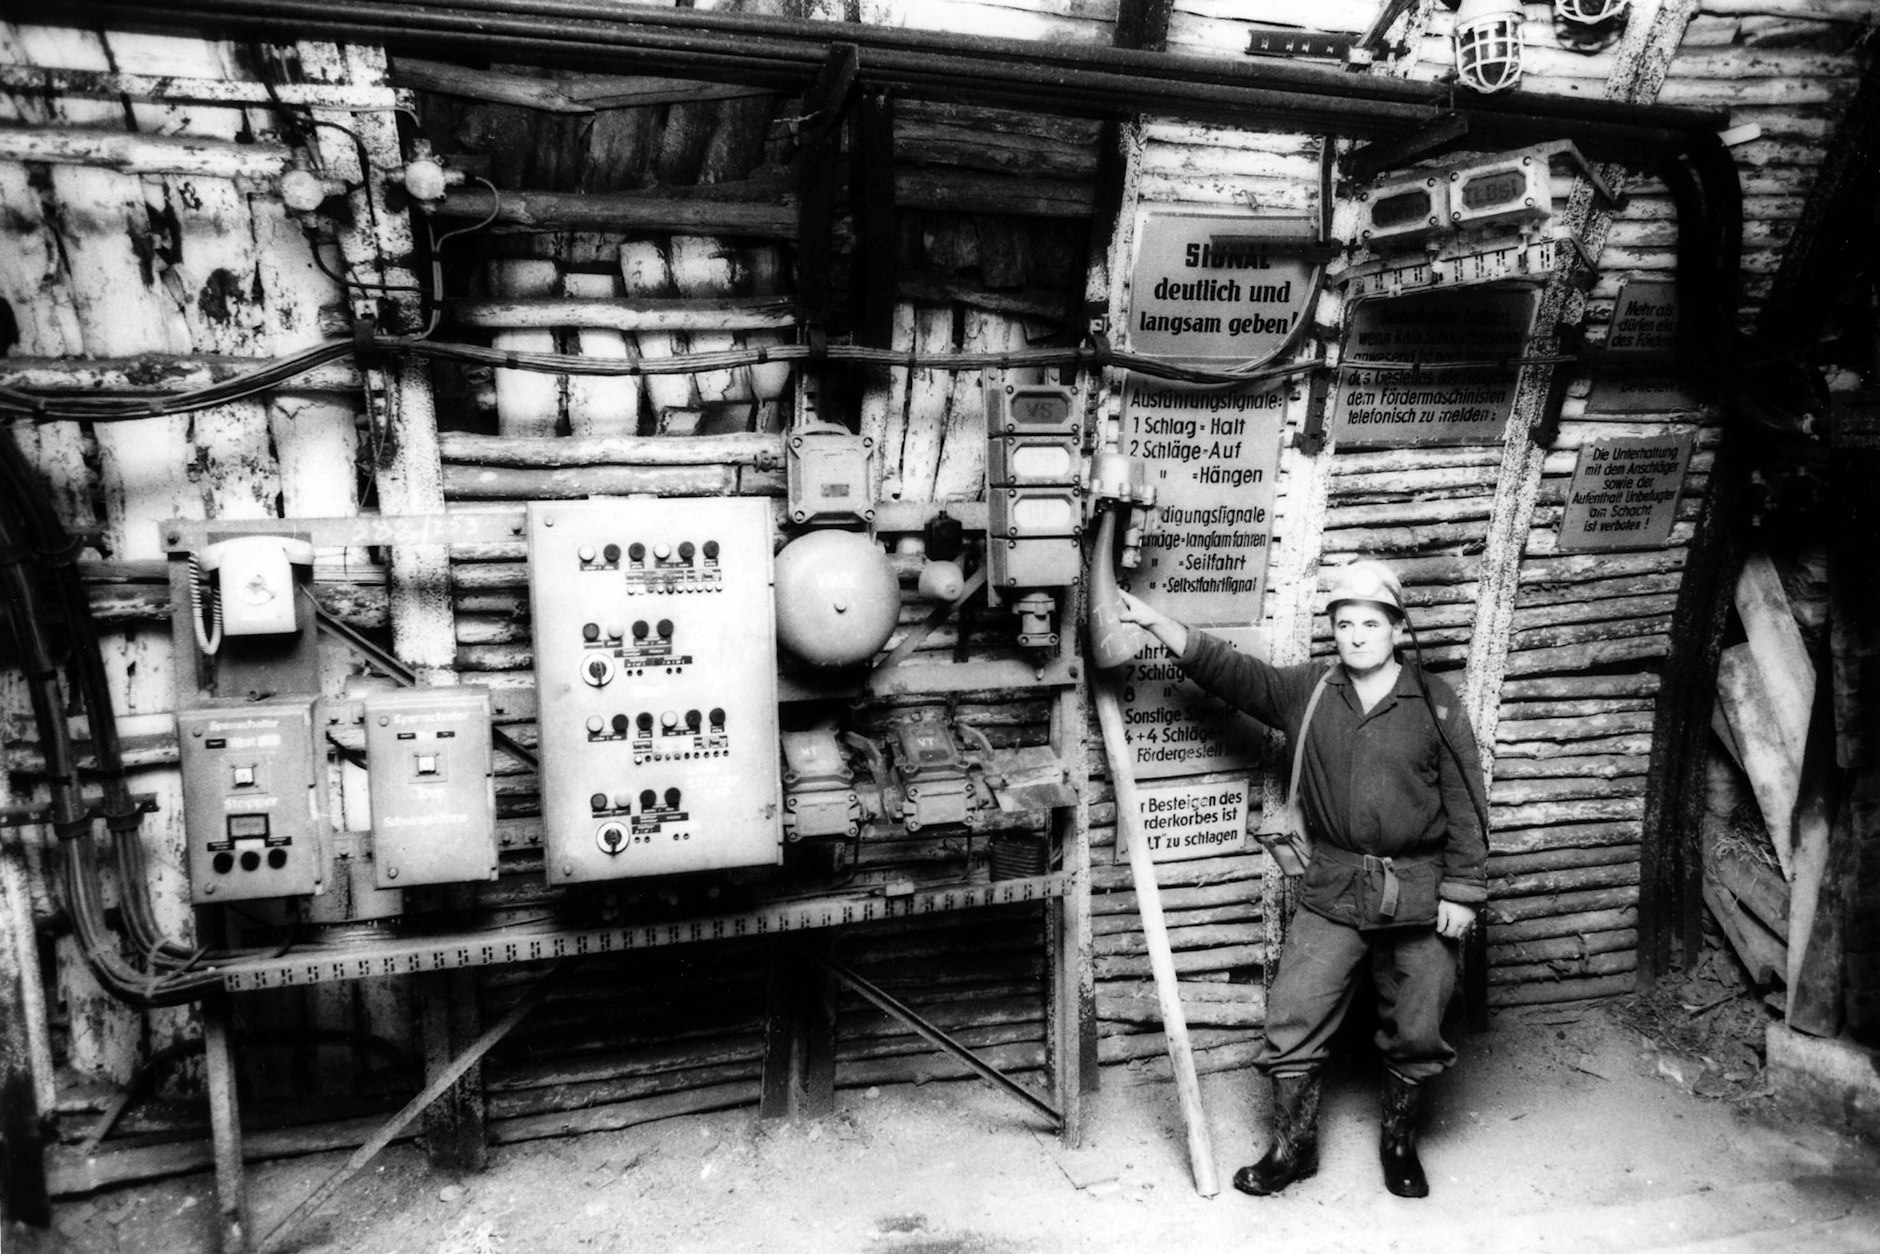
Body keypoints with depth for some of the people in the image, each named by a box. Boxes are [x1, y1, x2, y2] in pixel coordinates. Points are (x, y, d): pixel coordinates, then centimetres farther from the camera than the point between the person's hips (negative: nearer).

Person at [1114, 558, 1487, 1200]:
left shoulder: (1435, 703, -4)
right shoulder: (1308, 691, 2)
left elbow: (1464, 802, -3)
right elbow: (1227, 669, -3)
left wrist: (1462, 891, -6)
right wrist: (1154, 620, -12)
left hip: (1419, 894, -1)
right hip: (1332, 891, 2)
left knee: (1415, 1034, 11)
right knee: (1294, 1020, 0)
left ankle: (1399, 1143, 35)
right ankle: (1292, 1146, 19)